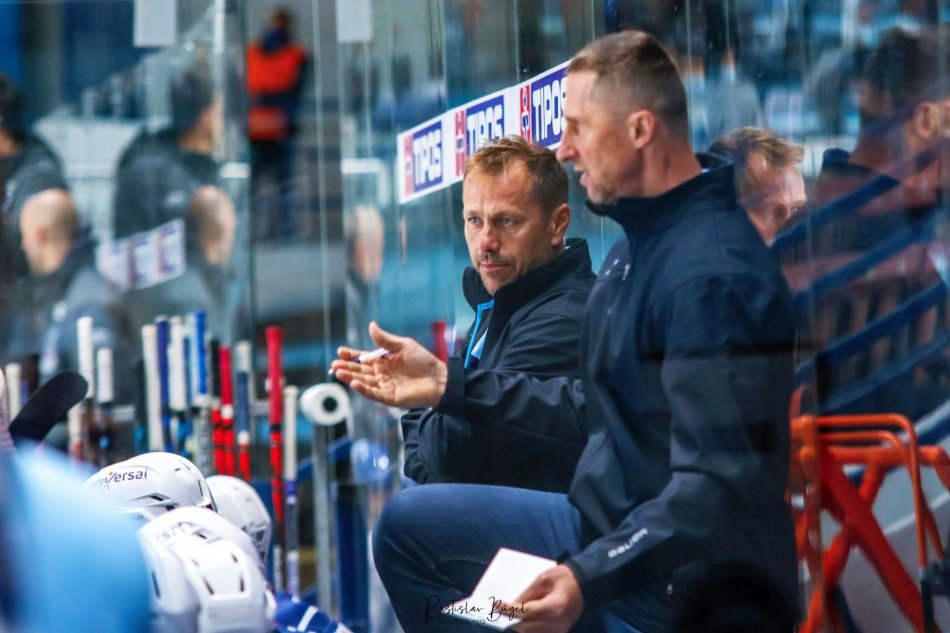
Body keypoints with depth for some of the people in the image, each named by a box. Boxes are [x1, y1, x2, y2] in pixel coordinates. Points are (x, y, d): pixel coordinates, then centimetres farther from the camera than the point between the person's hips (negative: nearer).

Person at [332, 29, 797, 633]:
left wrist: (591, 579, -38)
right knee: (408, 525, 14)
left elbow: (717, 486, -30)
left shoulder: (713, 272, -25)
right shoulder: (642, 240, 10)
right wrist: (450, 384, 19)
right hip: (604, 528, 10)